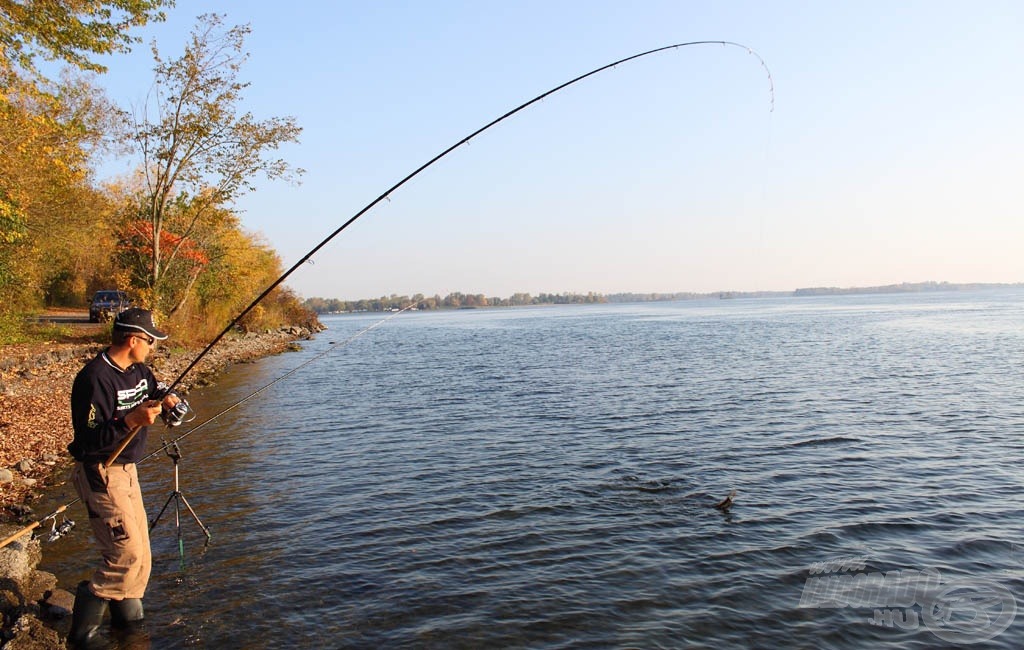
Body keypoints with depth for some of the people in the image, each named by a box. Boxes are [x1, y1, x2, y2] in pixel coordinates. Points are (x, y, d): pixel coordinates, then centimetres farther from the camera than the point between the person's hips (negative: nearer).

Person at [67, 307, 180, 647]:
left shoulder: (138, 371, 5)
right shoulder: (95, 378, -22)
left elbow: (154, 392, 24)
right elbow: (87, 439, -25)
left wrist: (166, 401, 1)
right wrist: (131, 420, -34)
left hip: (127, 470, 9)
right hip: (101, 475, -9)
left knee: (140, 553, 15)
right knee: (127, 555, -11)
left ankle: (127, 619, 31)